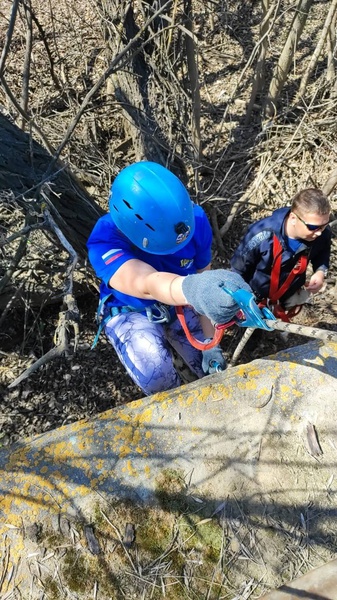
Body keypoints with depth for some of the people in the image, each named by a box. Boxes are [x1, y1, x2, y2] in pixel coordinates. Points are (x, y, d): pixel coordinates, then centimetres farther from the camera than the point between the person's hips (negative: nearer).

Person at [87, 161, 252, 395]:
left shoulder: (194, 218, -25)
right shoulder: (105, 242, -37)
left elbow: (203, 277, -14)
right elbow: (146, 284, -57)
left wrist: (210, 342, -16)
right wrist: (191, 289, -80)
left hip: (181, 305, 4)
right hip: (131, 312, -3)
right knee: (156, 375, -30)